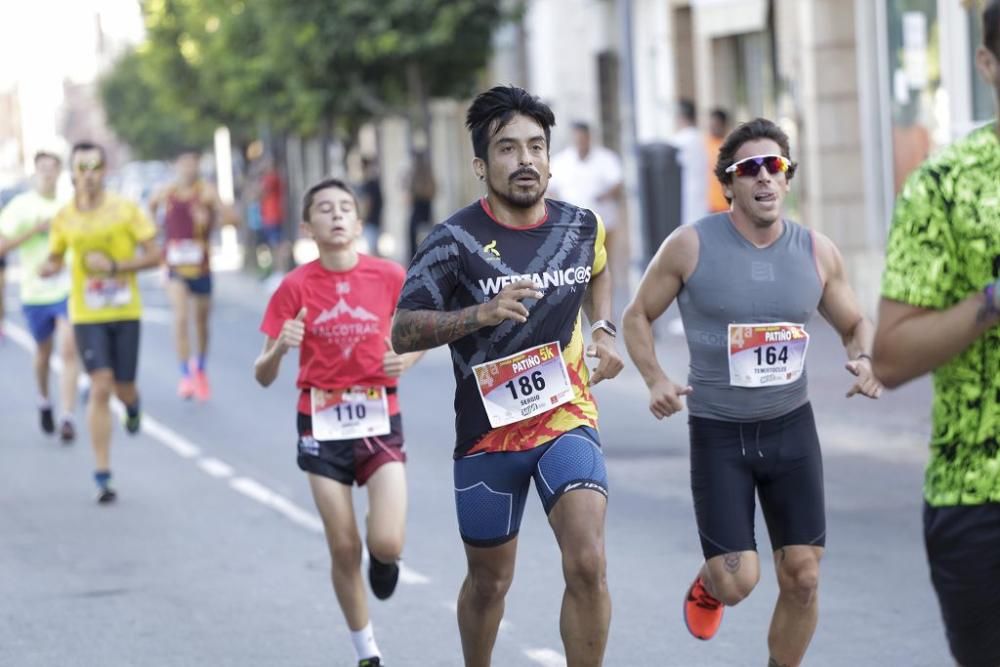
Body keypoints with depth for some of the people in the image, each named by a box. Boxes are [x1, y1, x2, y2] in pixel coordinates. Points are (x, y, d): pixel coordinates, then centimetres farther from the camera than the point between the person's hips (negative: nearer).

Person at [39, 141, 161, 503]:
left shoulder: (126, 209, -4)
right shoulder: (64, 217, 1)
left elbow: (154, 255, -3)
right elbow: (54, 259, 13)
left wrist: (115, 266, -16)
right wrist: (48, 267, -11)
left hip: (126, 312, 0)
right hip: (87, 314, 0)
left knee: (123, 388, 4)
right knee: (100, 387, -11)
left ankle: (132, 405, 47)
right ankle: (102, 475, -6)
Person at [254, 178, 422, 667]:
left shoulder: (388, 276, -5)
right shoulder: (296, 287, -6)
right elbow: (263, 377, -4)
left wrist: (407, 358, -10)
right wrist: (279, 349, -26)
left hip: (379, 419, 0)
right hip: (322, 424, 0)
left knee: (387, 545, -15)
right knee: (344, 549, 3)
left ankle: (382, 562, 25)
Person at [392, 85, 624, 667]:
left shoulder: (583, 227, 0)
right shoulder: (456, 241, -12)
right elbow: (401, 332, -14)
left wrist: (604, 330, 7)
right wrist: (482, 313, -28)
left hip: (568, 420, 1)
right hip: (488, 430, -1)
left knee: (588, 565, -20)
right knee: (490, 581, 15)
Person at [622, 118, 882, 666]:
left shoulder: (817, 252, -2)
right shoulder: (692, 246, -10)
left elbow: (855, 324, 13)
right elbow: (637, 316, 1)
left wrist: (864, 358, -10)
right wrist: (655, 381, -15)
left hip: (791, 426, 3)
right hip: (718, 434, -3)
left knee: (802, 579, 0)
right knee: (738, 582, -9)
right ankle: (708, 584, 30)